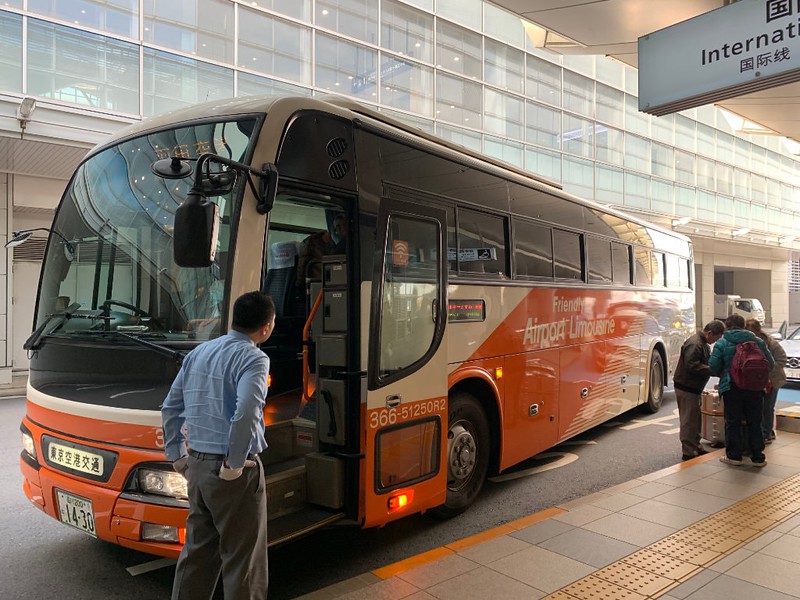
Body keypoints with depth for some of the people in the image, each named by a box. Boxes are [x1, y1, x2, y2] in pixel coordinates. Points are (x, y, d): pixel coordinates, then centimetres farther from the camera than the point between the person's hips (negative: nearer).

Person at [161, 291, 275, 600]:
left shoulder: (198, 353, 10)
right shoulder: (252, 358, -15)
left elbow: (170, 408, 14)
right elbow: (245, 414, -30)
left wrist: (177, 456, 19)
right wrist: (234, 465, -18)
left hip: (197, 465, 8)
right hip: (234, 473, -7)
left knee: (197, 549, 21)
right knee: (243, 558, 6)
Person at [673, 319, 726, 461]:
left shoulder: (703, 344, 13)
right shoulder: (694, 344, -21)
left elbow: (705, 363, 17)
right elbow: (692, 366, -28)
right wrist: (713, 370, -26)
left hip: (693, 387, 10)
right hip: (686, 388, -10)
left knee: (695, 419, 19)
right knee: (688, 420, -3)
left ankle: (695, 446, 30)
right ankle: (688, 452, 4)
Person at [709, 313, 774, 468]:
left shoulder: (721, 343, -4)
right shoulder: (758, 341, 4)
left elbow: (713, 367, -8)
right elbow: (770, 364, 5)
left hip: (731, 388, -2)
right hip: (755, 388, 2)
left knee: (733, 422, 7)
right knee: (755, 422, 12)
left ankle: (734, 456, 12)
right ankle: (758, 457, 17)